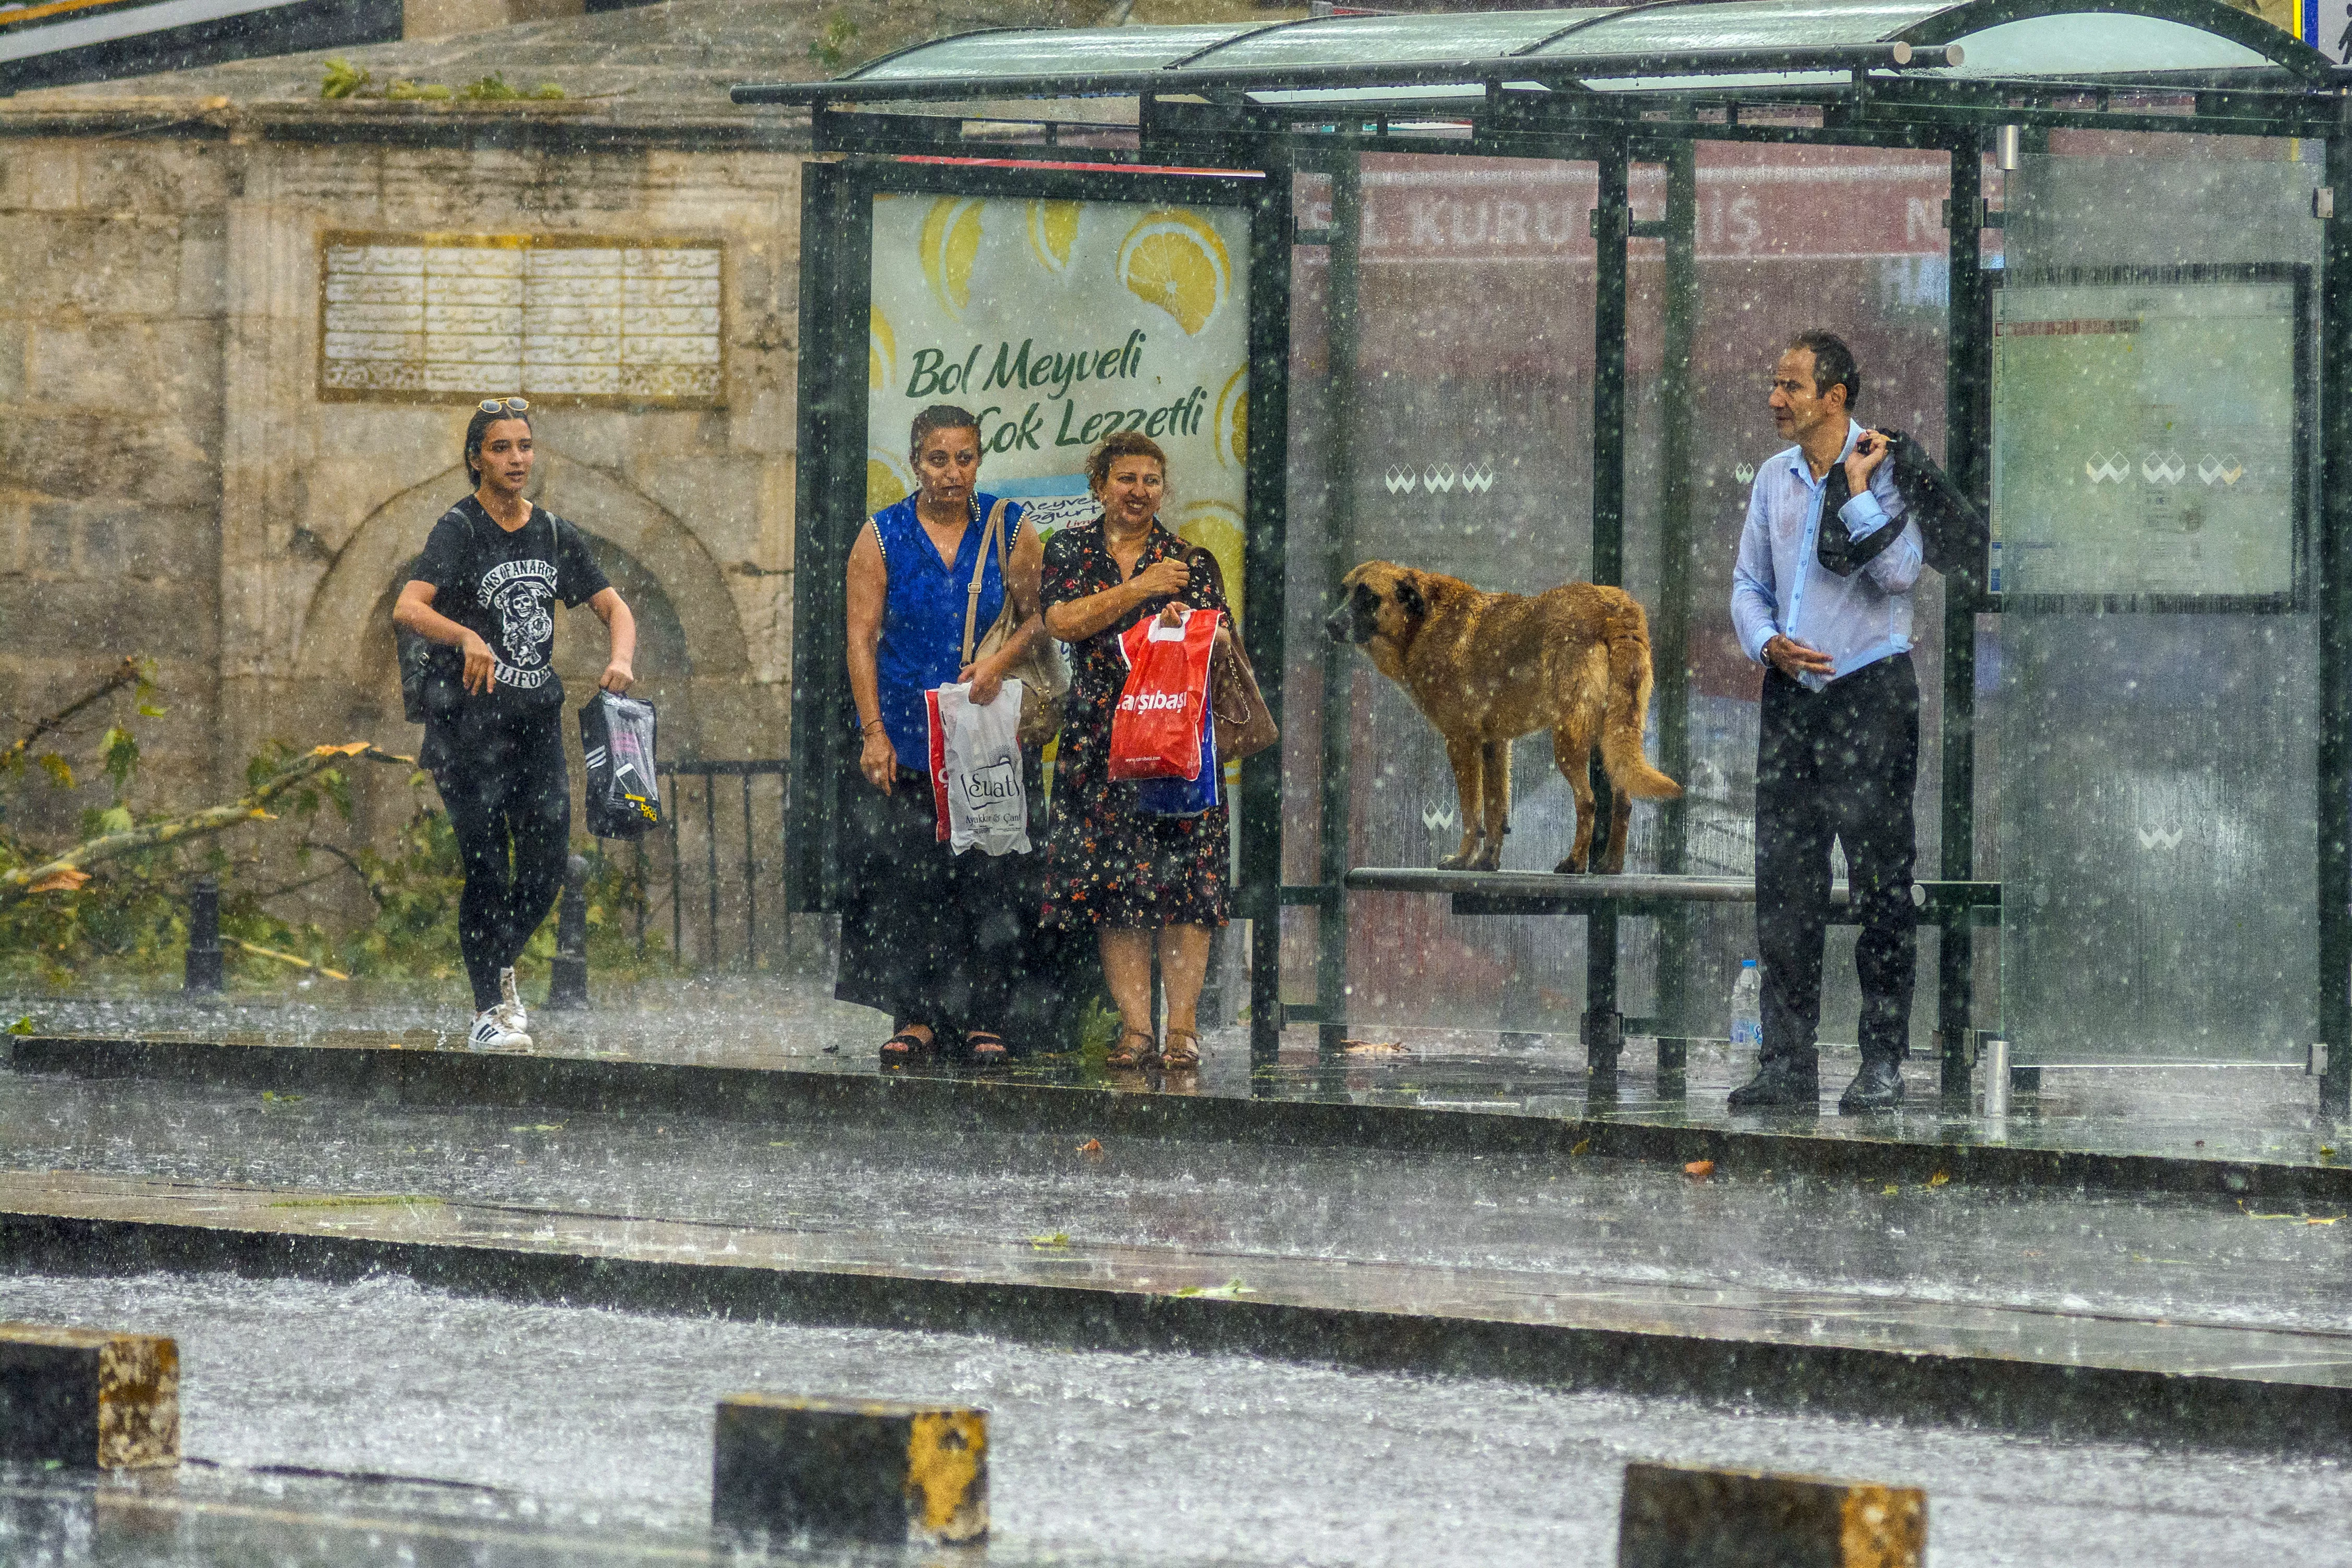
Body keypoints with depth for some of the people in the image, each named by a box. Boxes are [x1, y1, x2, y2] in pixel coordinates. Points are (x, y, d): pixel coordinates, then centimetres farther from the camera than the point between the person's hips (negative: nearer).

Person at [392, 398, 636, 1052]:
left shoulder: (554, 534, 10)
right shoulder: (460, 528, -7)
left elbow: (613, 607, 13)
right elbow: (408, 609, -20)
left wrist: (621, 659, -9)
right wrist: (466, 637, -39)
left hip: (538, 719, 5)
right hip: (472, 720, -5)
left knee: (547, 864, 4)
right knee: (487, 867, -7)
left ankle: (502, 968, 30)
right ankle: (489, 1011, 1)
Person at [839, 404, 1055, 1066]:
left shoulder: (1007, 529, 6)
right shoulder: (883, 537, 4)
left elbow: (1040, 614, 9)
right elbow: (862, 637, 0)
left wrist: (1001, 660, -11)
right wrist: (874, 732, -8)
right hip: (907, 739, 0)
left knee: (990, 875, -4)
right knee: (906, 879, -3)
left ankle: (983, 1017, 2)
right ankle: (916, 1018, 3)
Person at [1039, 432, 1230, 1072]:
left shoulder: (1189, 561, 9)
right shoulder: (1071, 550, 11)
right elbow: (1064, 620, -6)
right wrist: (1140, 590, -10)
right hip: (1098, 741, 1)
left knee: (1183, 884, -9)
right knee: (1113, 886, -5)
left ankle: (1183, 1027, -8)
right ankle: (1135, 1027, -2)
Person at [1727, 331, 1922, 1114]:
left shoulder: (1887, 470, -5)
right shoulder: (1775, 478, 13)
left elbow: (1899, 573, -18)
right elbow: (1749, 584, 17)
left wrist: (1857, 490, -15)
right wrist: (1767, 642, -2)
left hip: (1869, 690, -6)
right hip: (1790, 692, 6)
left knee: (1880, 882, -5)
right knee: (1783, 880, 3)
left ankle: (1883, 1063, -1)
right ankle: (1788, 1063, 6)